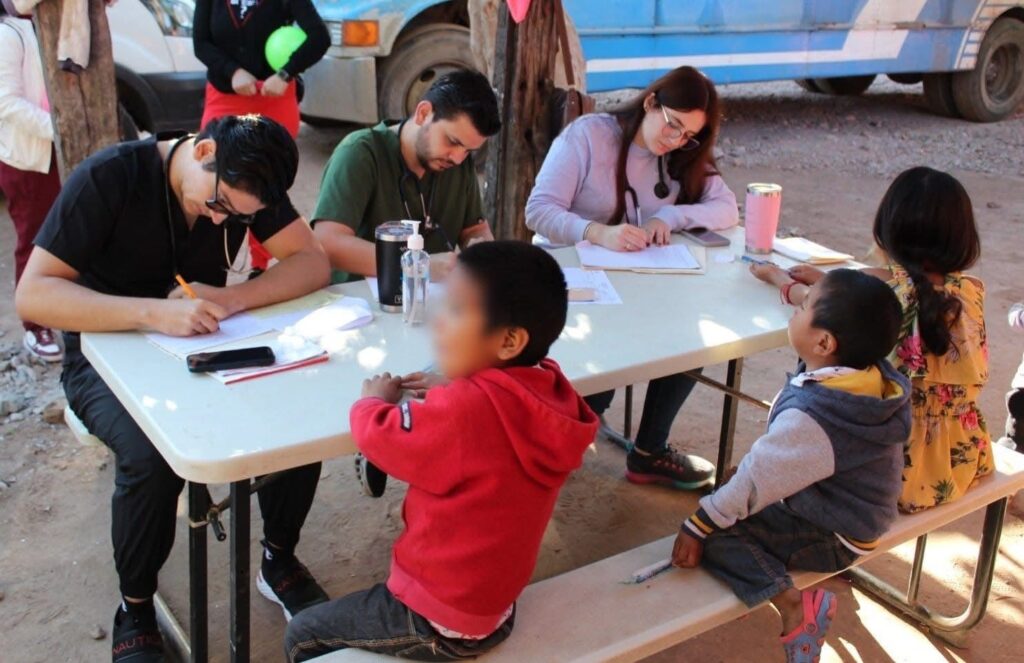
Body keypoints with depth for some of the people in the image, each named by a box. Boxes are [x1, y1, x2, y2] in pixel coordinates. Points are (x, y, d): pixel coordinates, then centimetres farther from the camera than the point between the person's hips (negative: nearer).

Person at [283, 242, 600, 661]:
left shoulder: (463, 412, -35)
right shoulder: (544, 392, -11)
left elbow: (377, 435, -22)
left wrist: (376, 399, -1)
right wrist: (453, 389, -1)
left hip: (442, 626, -8)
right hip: (493, 601, 8)